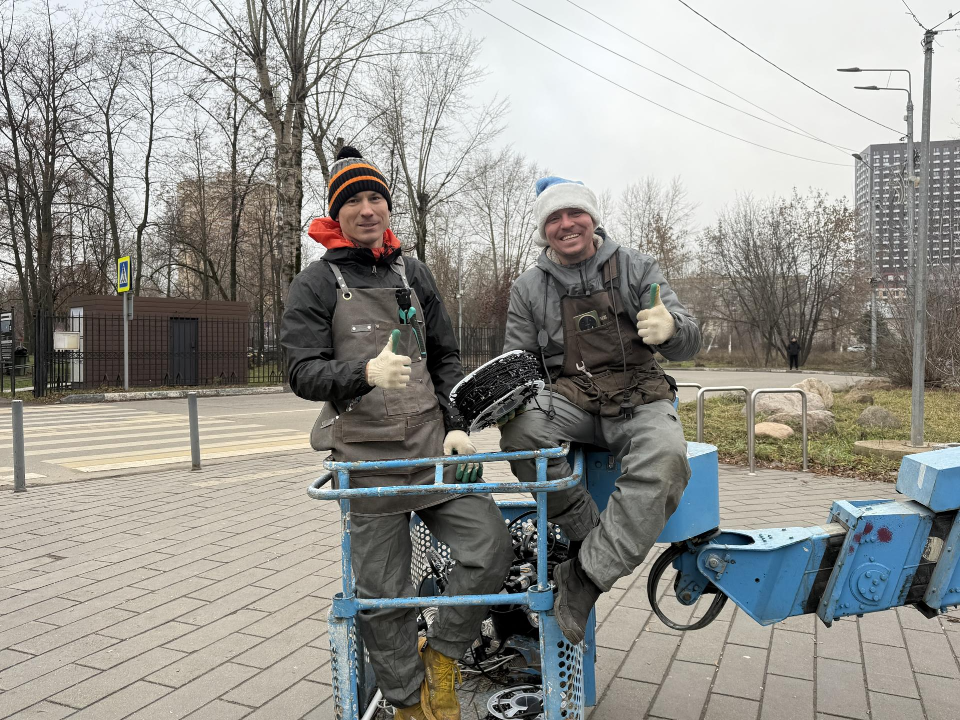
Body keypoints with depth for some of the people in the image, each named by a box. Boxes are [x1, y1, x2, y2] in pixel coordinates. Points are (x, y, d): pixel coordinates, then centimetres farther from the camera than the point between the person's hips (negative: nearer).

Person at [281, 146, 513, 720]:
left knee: (491, 547, -7)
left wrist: (457, 424, 4)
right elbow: (303, 372, -8)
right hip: (368, 457, -3)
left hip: (434, 446, 4)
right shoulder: (316, 284, 1)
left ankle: (441, 656, 17)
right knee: (383, 594, 3)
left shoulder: (413, 273, 14)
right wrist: (366, 373, -26)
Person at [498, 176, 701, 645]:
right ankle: (586, 531, -12)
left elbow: (688, 342, 0)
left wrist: (671, 327, -25)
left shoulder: (636, 268, 6)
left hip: (639, 399, -1)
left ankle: (585, 574, -23)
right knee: (519, 430, -31)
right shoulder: (529, 289, 10)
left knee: (664, 463, -34)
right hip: (571, 400, 2)